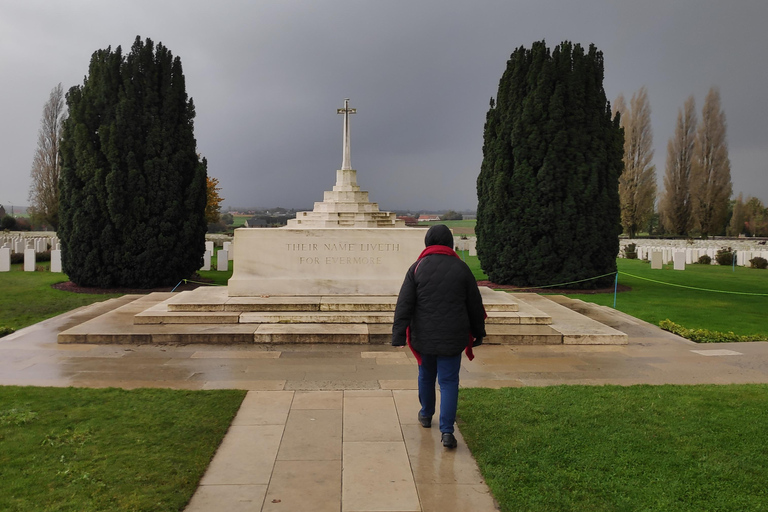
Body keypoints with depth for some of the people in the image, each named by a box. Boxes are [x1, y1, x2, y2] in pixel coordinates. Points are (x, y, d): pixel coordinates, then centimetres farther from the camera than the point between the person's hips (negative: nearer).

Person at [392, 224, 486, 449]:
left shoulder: (417, 268, -4)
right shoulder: (461, 268, -2)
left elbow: (404, 304, -10)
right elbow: (475, 305, 4)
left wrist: (399, 335, -9)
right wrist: (478, 333, 16)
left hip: (424, 337, 1)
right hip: (452, 338, -1)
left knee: (426, 376, 20)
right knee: (449, 382, 3)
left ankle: (426, 415, 40)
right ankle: (447, 431, -5)